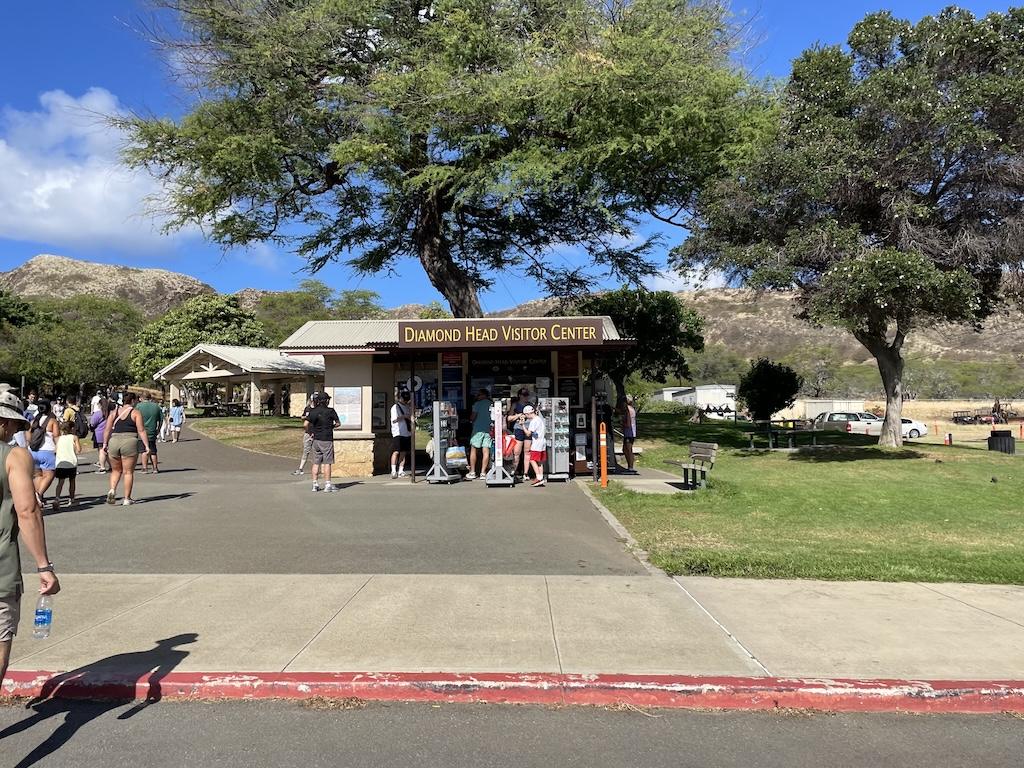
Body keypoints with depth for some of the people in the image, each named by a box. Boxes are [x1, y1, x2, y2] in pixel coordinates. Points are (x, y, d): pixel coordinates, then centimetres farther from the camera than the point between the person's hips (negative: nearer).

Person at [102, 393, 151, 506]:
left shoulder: (114, 412, 11)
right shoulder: (136, 413, 0)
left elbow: (107, 429, 6)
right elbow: (141, 431, -5)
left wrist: (105, 443, 9)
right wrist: (146, 445, -5)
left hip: (114, 442, 3)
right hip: (130, 442, -3)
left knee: (116, 470, 19)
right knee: (128, 472, 4)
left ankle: (112, 490, -3)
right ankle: (127, 498, 6)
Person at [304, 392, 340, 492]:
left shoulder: (313, 411, 2)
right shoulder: (330, 411, -8)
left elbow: (305, 424, -4)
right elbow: (338, 424, -1)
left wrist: (312, 427, 13)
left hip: (316, 439, 5)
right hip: (327, 440, -4)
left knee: (316, 463, 10)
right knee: (327, 463, -2)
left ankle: (315, 484, 13)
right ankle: (327, 485, -3)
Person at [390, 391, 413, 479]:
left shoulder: (408, 407, 18)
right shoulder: (395, 407, -2)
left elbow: (411, 418, 29)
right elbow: (394, 420, -12)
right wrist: (404, 416, -14)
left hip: (407, 433, 6)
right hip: (398, 433, -6)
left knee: (403, 453, 7)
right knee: (396, 452, -10)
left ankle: (400, 471, 11)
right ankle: (393, 471, -8)